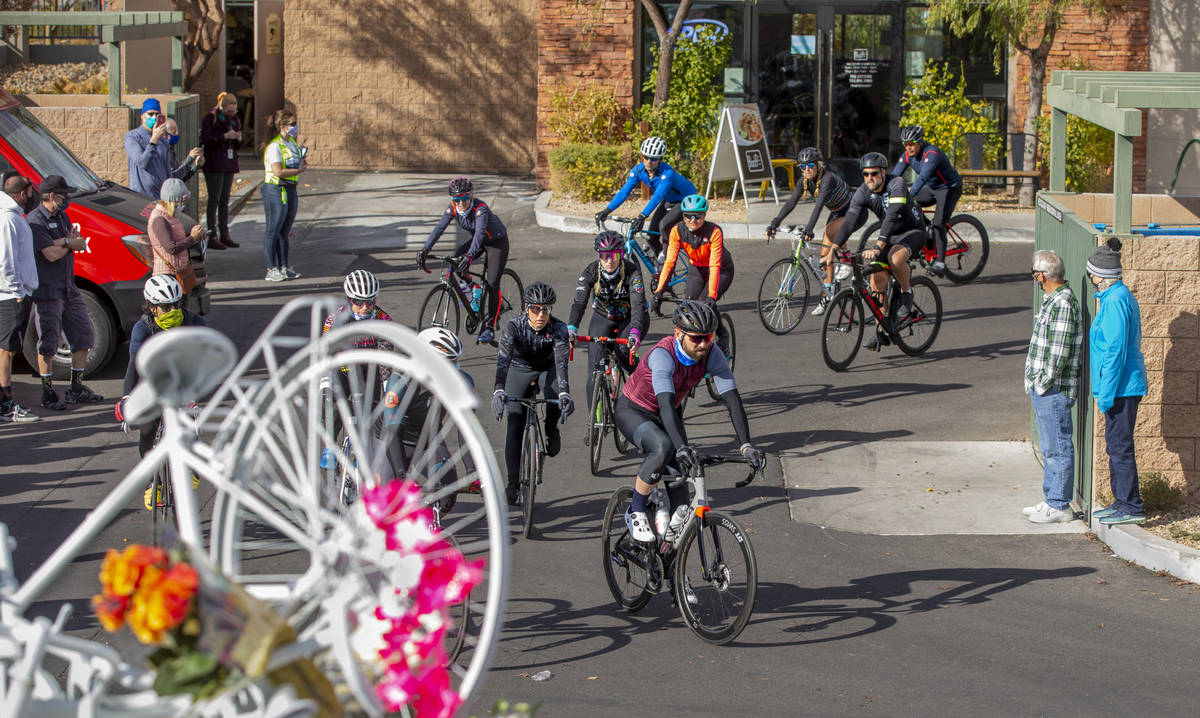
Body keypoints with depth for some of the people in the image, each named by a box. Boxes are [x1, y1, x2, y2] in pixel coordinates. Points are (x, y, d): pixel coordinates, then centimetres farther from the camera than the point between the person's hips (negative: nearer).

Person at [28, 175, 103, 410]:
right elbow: (51, 254, -21)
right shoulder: (35, 220, -13)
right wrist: (70, 243, -1)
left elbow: (82, 244, 6)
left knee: (83, 338, 11)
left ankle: (77, 389, 21)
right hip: (47, 292, -9)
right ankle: (48, 393, 6)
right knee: (48, 344, -3)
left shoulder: (62, 217, 15)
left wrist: (63, 241, -14)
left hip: (69, 289, 9)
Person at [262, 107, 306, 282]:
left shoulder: (293, 144, 12)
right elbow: (278, 171, -23)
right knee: (273, 231, -2)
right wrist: (299, 170, -13)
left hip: (290, 190, 8)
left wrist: (302, 164, 1)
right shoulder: (275, 146, -15)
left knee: (285, 231, 13)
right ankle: (271, 269, 1)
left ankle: (284, 267, 19)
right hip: (275, 190, -8)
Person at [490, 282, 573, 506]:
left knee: (555, 397, -34)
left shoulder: (558, 328, -26)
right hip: (520, 370, 0)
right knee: (514, 428, -12)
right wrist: (499, 391, -55)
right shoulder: (513, 327, -27)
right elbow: (503, 360, -38)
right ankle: (513, 484, -4)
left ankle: (551, 429, -1)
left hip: (547, 368, 0)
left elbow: (561, 362, -37)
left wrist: (564, 394, -54)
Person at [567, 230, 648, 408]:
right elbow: (579, 303, -31)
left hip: (630, 319, -2)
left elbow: (638, 304, -37)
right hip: (603, 318, 2)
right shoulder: (590, 272, -21)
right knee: (595, 368, -14)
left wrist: (634, 333, -55)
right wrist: (571, 329, -50)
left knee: (625, 354, -28)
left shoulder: (632, 271, -26)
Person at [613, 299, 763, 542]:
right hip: (633, 411, -5)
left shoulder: (711, 353, -20)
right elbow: (666, 403, -47)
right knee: (663, 447, -33)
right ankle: (636, 513, -16)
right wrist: (682, 447, -59)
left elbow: (732, 400, -25)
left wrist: (746, 446, -36)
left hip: (668, 414, 6)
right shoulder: (662, 354, -35)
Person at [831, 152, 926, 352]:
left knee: (895, 259, -36)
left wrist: (877, 247, -50)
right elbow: (849, 222, -20)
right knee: (877, 279, -9)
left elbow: (891, 216, -39)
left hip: (913, 231, -5)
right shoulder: (862, 193, -12)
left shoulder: (897, 184, -28)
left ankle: (906, 292, -7)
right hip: (889, 235, 5)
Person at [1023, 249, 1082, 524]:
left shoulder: (1063, 305, -19)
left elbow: (1060, 352, -22)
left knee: (1057, 448, -3)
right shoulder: (1054, 301, 13)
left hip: (1053, 389, -10)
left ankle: (1060, 506, 2)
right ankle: (1051, 501, 24)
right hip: (1043, 389, 10)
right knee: (1050, 448, 16)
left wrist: (1042, 384, -16)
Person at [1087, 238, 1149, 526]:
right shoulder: (1122, 296, 13)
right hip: (1127, 384, 10)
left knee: (1120, 445, -5)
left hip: (1122, 384, -10)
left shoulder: (1115, 301, -18)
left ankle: (1132, 507, -1)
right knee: (1114, 444, 16)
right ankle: (1122, 501, 23)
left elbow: (1116, 349, -21)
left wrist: (1107, 392, -19)